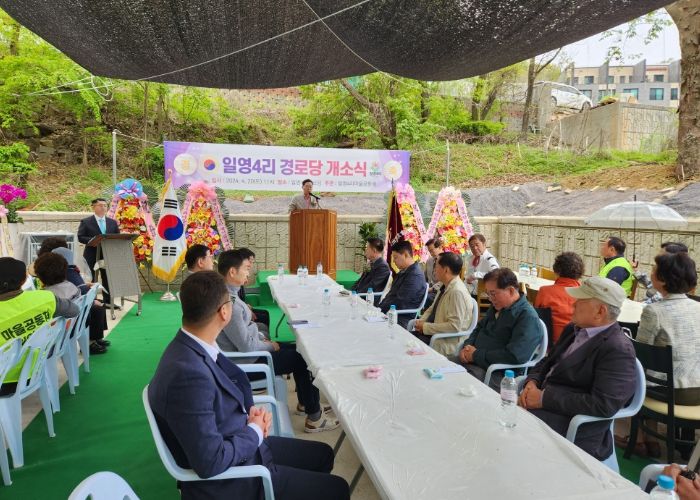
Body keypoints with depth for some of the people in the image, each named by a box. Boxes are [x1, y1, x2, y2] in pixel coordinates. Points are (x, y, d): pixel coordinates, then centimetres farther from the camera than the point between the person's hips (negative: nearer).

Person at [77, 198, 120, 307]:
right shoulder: (86, 222, 1)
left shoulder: (113, 222, 13)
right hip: (92, 256, -4)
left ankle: (108, 301, 14)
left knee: (108, 279, 6)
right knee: (91, 280, 1)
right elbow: (80, 237, -6)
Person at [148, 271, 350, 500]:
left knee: (323, 455, 18)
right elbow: (211, 463, -30)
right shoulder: (188, 373, -33)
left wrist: (252, 413, -6)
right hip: (225, 480, -9)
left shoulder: (192, 347, -5)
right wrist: (255, 430, -14)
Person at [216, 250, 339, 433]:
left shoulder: (227, 293, 1)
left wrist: (262, 337, 5)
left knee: (297, 348, 14)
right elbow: (247, 346, -27)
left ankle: (305, 403, 30)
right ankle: (314, 418, 12)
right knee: (304, 358, -2)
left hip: (247, 349, 9)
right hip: (246, 362, -9)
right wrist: (271, 346, -10)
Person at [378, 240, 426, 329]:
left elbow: (399, 302, -20)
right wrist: (379, 307, 4)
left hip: (402, 319, -9)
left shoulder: (415, 275, -17)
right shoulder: (403, 271, 14)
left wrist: (380, 309, -14)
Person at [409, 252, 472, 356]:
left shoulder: (457, 292, -21)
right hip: (432, 332, 8)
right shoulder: (444, 286, 6)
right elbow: (432, 309, 20)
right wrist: (421, 322, 1)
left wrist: (425, 327, -17)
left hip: (446, 342, -8)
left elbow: (454, 326, -24)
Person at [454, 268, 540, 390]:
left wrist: (476, 355, -16)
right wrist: (467, 347, 5)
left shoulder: (528, 318, -14)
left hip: (497, 375, -9)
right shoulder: (497, 306, 15)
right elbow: (480, 328, 27)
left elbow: (514, 357, -24)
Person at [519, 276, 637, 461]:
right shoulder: (575, 329, 11)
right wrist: (532, 382, -4)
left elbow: (603, 405, -23)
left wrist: (544, 398, -20)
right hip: (544, 404, 8)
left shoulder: (618, 350, -15)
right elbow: (548, 362, 19)